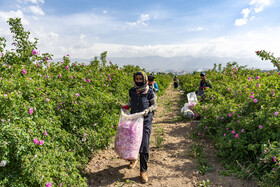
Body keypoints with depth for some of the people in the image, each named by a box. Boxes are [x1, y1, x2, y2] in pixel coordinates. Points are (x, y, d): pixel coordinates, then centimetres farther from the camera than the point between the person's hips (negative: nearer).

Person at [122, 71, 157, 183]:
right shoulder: (132, 91, 3)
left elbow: (154, 105, 0)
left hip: (145, 121, -4)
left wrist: (148, 110, -18)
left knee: (144, 145, -5)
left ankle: (143, 171, 9)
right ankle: (134, 159, 46)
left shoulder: (149, 92, -8)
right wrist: (126, 106, -3)